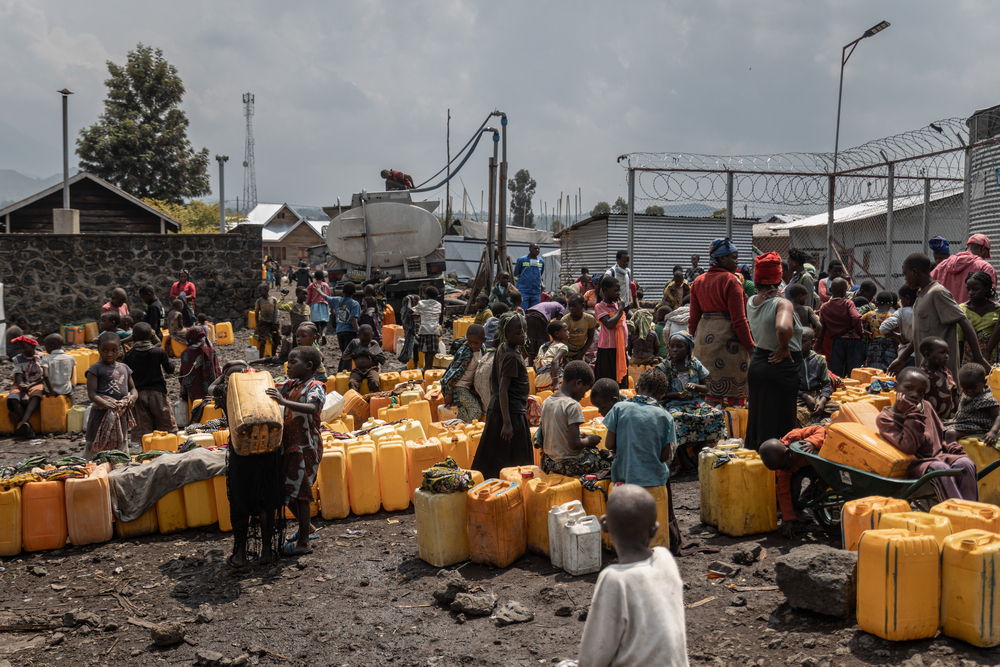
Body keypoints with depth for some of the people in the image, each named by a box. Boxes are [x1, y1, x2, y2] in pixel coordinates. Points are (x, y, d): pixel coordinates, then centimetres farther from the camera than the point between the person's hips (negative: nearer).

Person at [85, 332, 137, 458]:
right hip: (102, 414, -5)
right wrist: (108, 405, -27)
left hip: (122, 414, 6)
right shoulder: (96, 369, -5)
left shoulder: (124, 368, 12)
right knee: (95, 448, -2)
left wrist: (133, 397, -7)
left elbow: (133, 388, 17)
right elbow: (92, 394, -12)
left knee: (121, 449, 15)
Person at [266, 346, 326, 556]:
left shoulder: (315, 387, -13)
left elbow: (313, 407, -32)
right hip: (288, 445, 8)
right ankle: (306, 527, 36)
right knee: (286, 490, 15)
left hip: (305, 447, -8)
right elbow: (268, 394, 12)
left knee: (299, 493, -3)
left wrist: (284, 401, -42)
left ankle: (303, 543, 8)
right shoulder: (290, 385, 10)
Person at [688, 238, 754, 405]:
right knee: (731, 390, -2)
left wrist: (695, 339, 21)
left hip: (703, 335, 7)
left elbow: (693, 317, 12)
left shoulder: (698, 281, 10)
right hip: (727, 335, -7)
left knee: (708, 388, 12)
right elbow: (739, 319, -14)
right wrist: (750, 346, -9)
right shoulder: (731, 280, -11)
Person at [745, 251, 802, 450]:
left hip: (757, 364, 8)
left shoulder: (751, 302, 3)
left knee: (756, 419, 18)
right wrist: (784, 347, -21)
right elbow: (783, 328, -40)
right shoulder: (782, 304, -20)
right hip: (781, 368, -7)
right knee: (779, 424, 2)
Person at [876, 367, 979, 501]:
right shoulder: (885, 418, -7)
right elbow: (909, 447, -19)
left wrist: (953, 448, 3)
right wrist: (912, 414, -18)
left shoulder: (926, 406, 13)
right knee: (940, 468, -34)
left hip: (938, 455, 6)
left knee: (966, 464, -23)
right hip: (915, 464, -6)